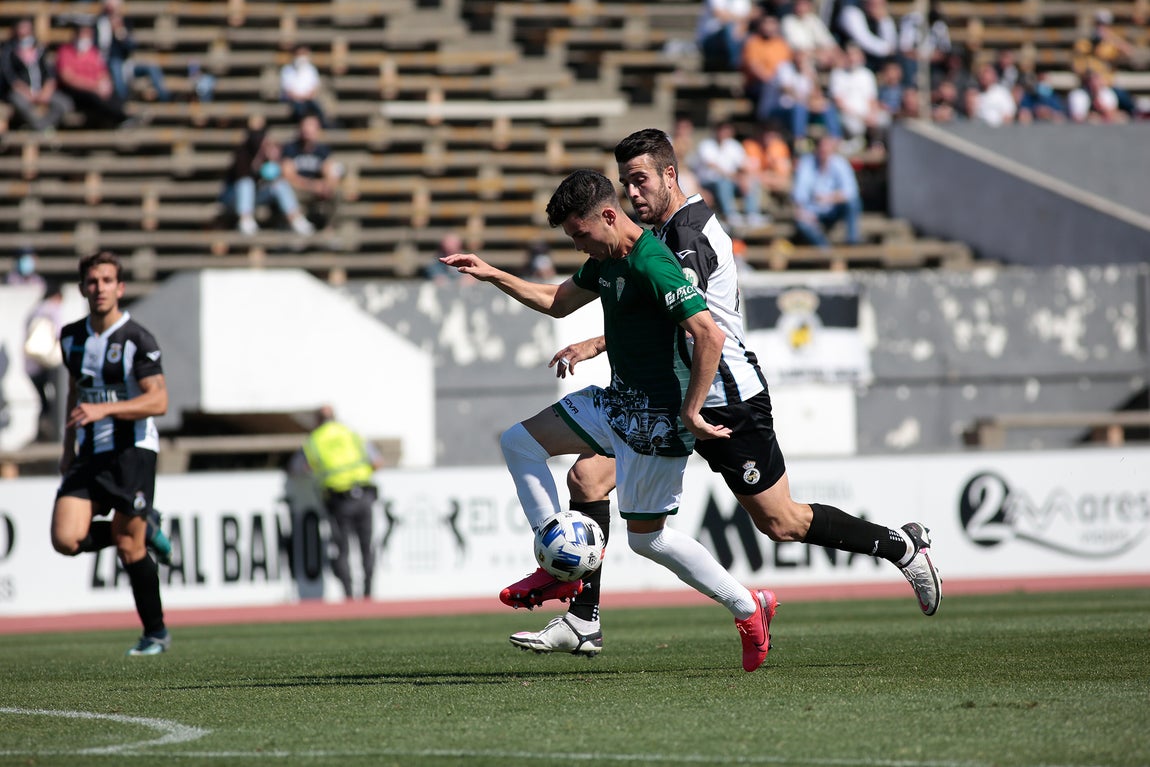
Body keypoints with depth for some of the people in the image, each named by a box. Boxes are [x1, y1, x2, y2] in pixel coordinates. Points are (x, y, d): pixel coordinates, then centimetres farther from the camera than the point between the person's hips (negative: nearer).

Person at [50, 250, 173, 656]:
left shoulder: (137, 340, -11)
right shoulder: (72, 337, 9)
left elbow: (158, 401, -18)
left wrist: (104, 409, -28)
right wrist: (68, 448, 23)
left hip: (132, 450, -5)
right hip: (90, 453, 6)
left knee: (128, 546, -5)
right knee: (66, 539, -11)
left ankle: (156, 632, 13)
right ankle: (144, 529, 15)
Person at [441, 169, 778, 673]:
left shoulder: (651, 266, -24)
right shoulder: (606, 259, 7)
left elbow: (710, 336, -30)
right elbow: (558, 301, 24)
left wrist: (690, 413, -26)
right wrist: (493, 276, 14)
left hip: (656, 415, -10)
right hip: (618, 399, 10)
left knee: (646, 535, 1)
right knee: (518, 442, 10)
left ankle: (747, 608, 14)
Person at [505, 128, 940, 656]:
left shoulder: (691, 234, -18)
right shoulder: (662, 231, 12)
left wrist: (595, 346, -34)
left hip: (728, 400, -9)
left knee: (782, 524, 1)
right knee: (587, 475, -7)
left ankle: (901, 546, 21)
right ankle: (582, 617, -8)